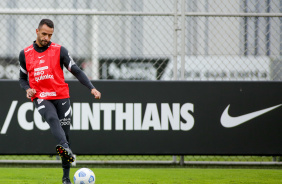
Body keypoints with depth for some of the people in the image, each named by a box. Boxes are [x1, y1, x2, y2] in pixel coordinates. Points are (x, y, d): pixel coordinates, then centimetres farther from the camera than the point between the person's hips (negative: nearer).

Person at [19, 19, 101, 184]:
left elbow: (76, 71, 1)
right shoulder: (25, 54, 9)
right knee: (52, 118, -32)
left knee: (65, 133, -2)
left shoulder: (59, 50, 4)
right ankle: (65, 148, -59)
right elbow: (22, 78, 19)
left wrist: (92, 88, -11)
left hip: (61, 96, 1)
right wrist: (27, 89, -3)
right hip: (41, 98, -1)